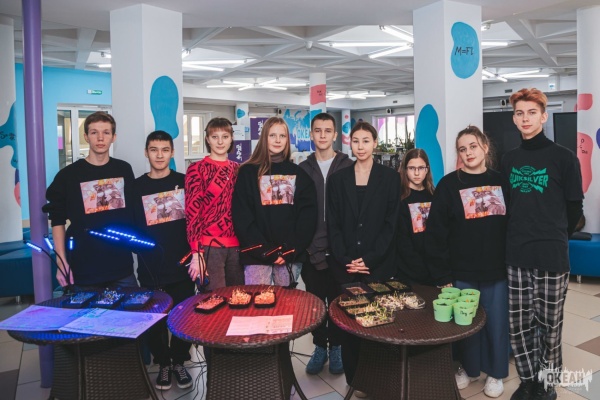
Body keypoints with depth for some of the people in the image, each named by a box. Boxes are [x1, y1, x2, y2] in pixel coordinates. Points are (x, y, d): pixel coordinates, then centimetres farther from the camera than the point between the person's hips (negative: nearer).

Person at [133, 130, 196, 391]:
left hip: (182, 267, 0)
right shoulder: (136, 187, 3)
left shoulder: (184, 182, 2)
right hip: (151, 271, 0)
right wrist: (137, 246, -8)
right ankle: (163, 363, 28)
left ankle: (179, 362, 28)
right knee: (155, 320, 8)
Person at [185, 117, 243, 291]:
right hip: (209, 245, -5)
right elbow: (192, 212, -9)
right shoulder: (197, 169, -3)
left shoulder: (237, 169, 11)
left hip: (236, 244, 5)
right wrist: (196, 253, -16)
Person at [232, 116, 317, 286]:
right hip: (257, 255, -2)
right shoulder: (248, 172, 3)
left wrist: (290, 250, -8)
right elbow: (242, 217, -3)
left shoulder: (299, 173, 10)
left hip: (291, 255, 2)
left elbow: (308, 214, 4)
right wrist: (266, 251, -11)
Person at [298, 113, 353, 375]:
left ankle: (336, 346, 29)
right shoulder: (302, 169, 4)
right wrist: (309, 247, -5)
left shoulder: (348, 167, 0)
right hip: (311, 250, 2)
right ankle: (320, 346, 29)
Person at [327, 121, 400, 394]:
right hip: (345, 266, 2)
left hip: (379, 265, -1)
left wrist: (370, 259, -11)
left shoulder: (390, 178, 2)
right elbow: (333, 224, 4)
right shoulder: (338, 179, 8)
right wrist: (345, 260, -7)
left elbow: (391, 223, -3)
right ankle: (353, 379, 21)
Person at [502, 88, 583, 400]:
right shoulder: (509, 160, 9)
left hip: (551, 257, -4)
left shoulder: (563, 158, -4)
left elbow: (574, 208, 0)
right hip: (516, 256, 4)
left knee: (549, 325, 8)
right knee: (520, 325, 10)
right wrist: (520, 235, 9)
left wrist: (553, 237, 7)